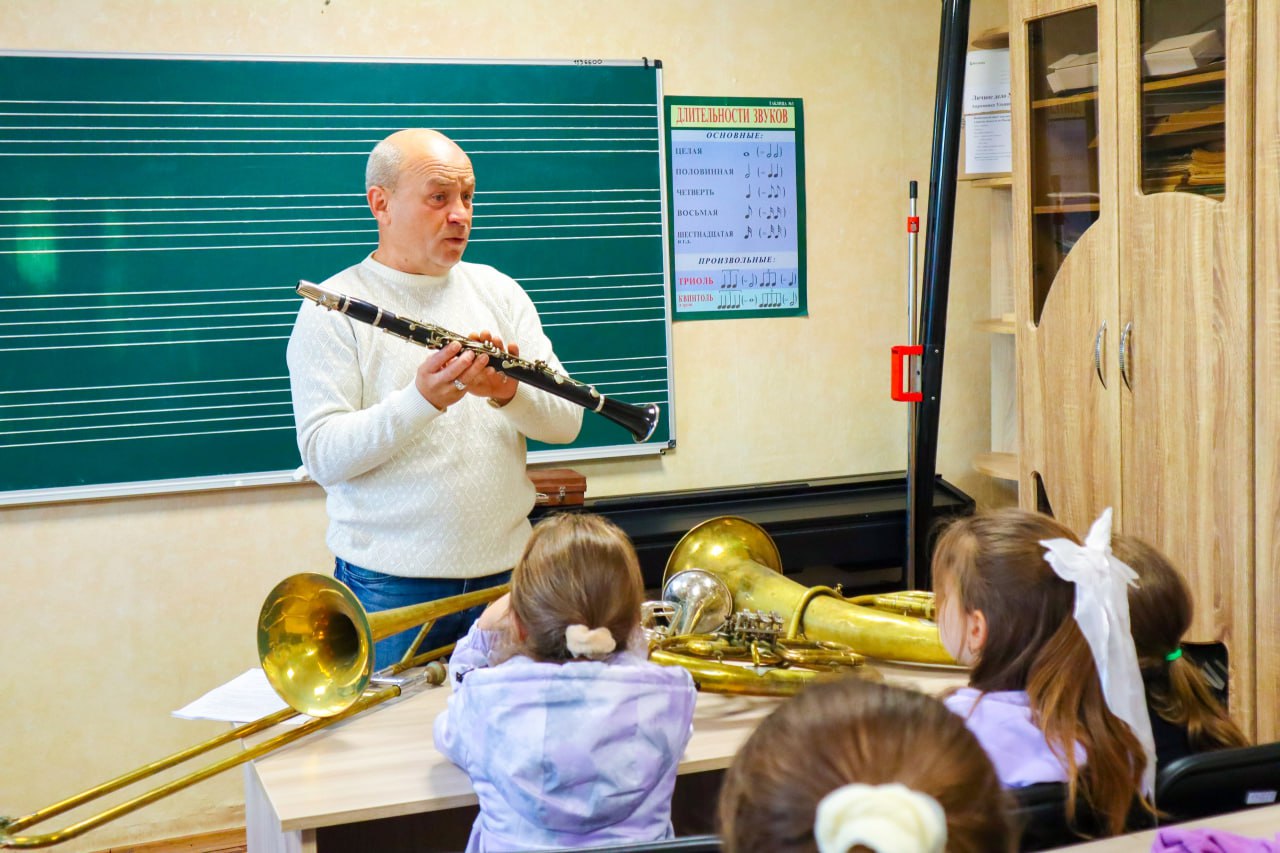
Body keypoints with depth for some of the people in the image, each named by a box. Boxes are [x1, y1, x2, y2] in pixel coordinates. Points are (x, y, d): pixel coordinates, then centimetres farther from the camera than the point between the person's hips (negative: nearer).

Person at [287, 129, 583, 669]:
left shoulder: (498, 291, 9)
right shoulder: (332, 309, -4)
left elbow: (566, 422, 1)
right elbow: (324, 458, -14)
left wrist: (509, 391, -19)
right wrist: (421, 400, -27)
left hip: (507, 569, 4)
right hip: (391, 582, -4)